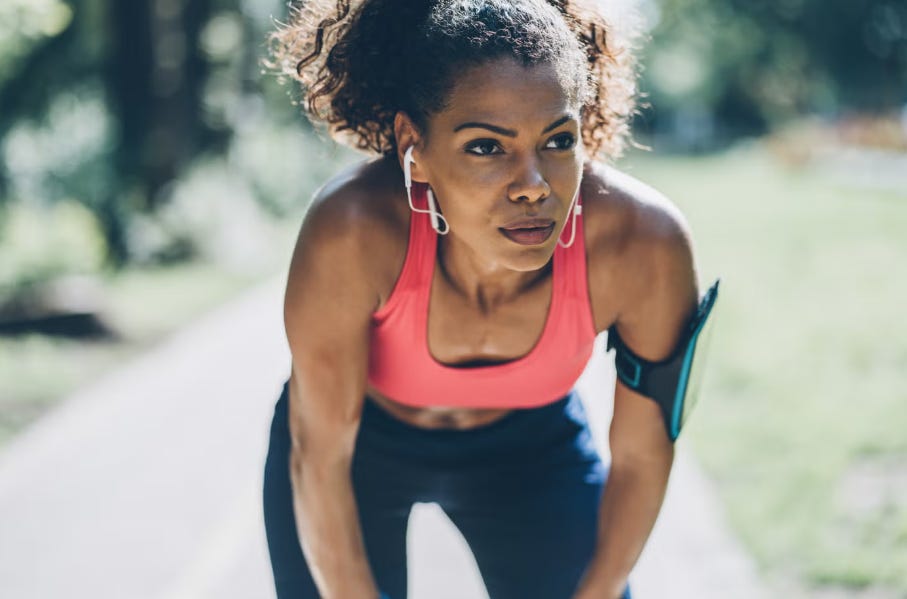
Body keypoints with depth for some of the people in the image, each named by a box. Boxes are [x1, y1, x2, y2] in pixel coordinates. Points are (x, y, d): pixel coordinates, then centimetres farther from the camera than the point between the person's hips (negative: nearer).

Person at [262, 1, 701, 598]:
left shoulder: (645, 242, -34)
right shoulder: (353, 229, -39)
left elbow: (641, 455, -16)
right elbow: (319, 456, -24)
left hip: (529, 447, 2)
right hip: (362, 444, -1)